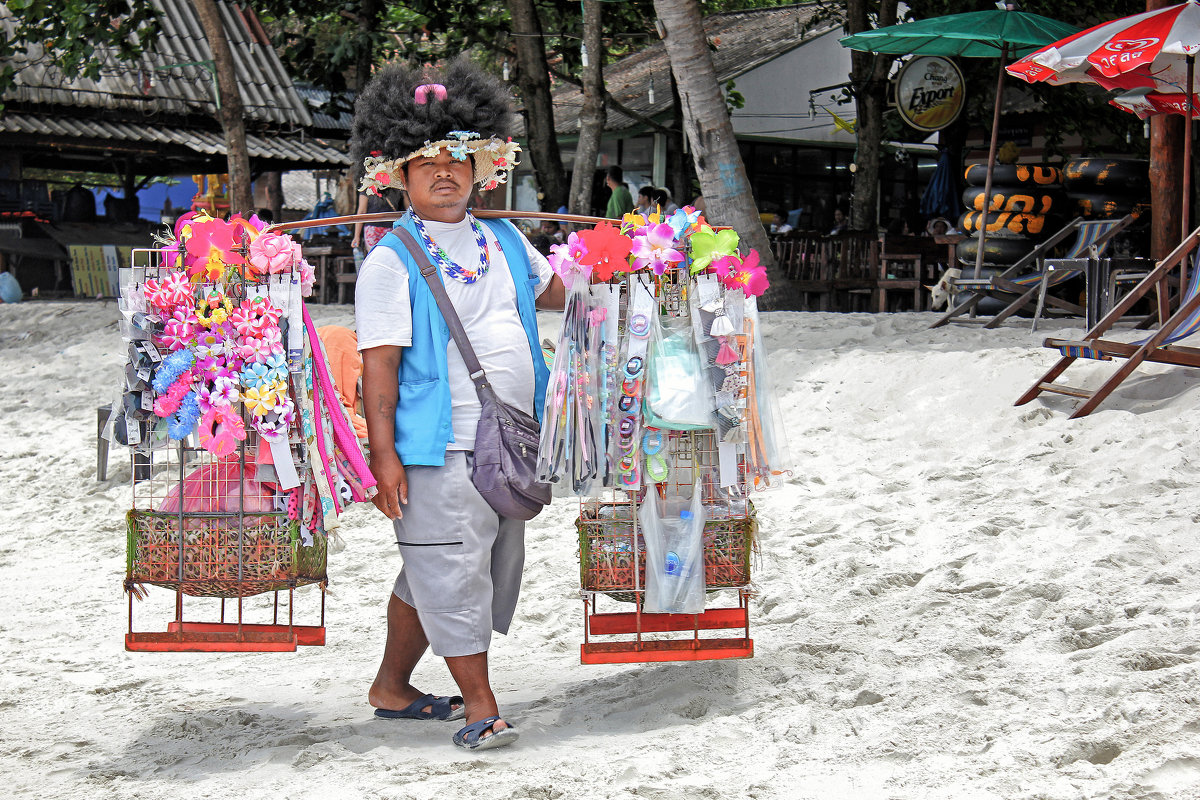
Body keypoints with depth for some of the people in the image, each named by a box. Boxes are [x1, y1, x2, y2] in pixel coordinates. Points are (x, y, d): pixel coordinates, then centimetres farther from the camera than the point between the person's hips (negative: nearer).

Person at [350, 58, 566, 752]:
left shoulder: (505, 242, 13)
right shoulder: (392, 260, -6)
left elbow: (556, 291, 32)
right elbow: (379, 363, -11)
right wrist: (383, 452, -17)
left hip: (508, 446, 7)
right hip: (440, 448, -7)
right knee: (452, 572, -4)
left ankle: (392, 688, 29)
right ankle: (481, 706, 5)